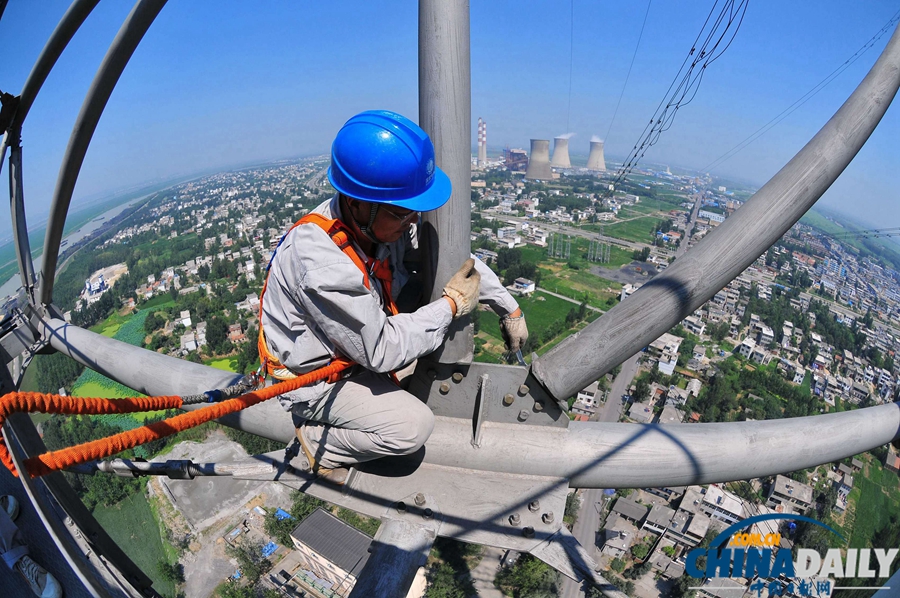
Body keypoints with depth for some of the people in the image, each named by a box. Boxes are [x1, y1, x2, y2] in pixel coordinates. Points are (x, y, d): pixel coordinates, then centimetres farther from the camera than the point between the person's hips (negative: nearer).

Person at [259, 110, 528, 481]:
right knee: (413, 426, -19)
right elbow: (380, 351, -31)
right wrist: (451, 305, -22)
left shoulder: (385, 220, -17)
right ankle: (319, 441, 7)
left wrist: (510, 310, 0)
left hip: (362, 339, 7)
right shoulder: (324, 263, -39)